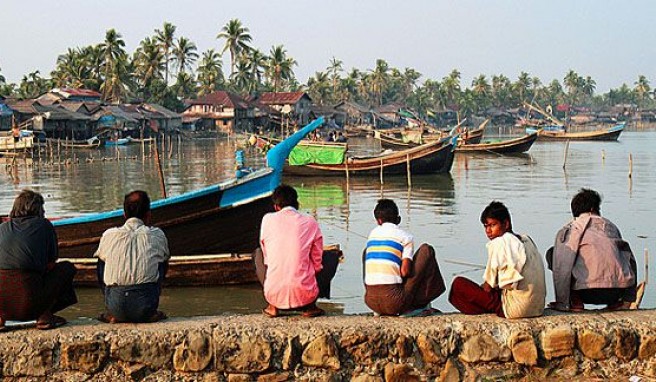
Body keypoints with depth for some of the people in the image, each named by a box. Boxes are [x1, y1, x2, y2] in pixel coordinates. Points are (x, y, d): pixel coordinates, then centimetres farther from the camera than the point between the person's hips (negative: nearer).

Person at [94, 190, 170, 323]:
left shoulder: (109, 235, 11)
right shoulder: (158, 235, 11)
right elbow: (165, 261, 30)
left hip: (116, 307, 0)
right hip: (145, 307, 0)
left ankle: (113, 314, 21)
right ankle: (151, 313, 20)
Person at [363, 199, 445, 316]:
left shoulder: (372, 233, 16)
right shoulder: (406, 237, 1)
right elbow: (405, 272, -8)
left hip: (371, 302, 4)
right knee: (427, 250, 9)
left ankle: (381, 311, 23)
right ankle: (417, 306, 10)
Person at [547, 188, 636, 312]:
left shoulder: (568, 229, 12)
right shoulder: (610, 226, 21)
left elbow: (560, 265, 3)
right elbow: (629, 257, 25)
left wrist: (562, 303, 8)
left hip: (588, 294, -4)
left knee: (552, 253, 14)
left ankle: (575, 302, 7)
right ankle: (626, 301, 17)